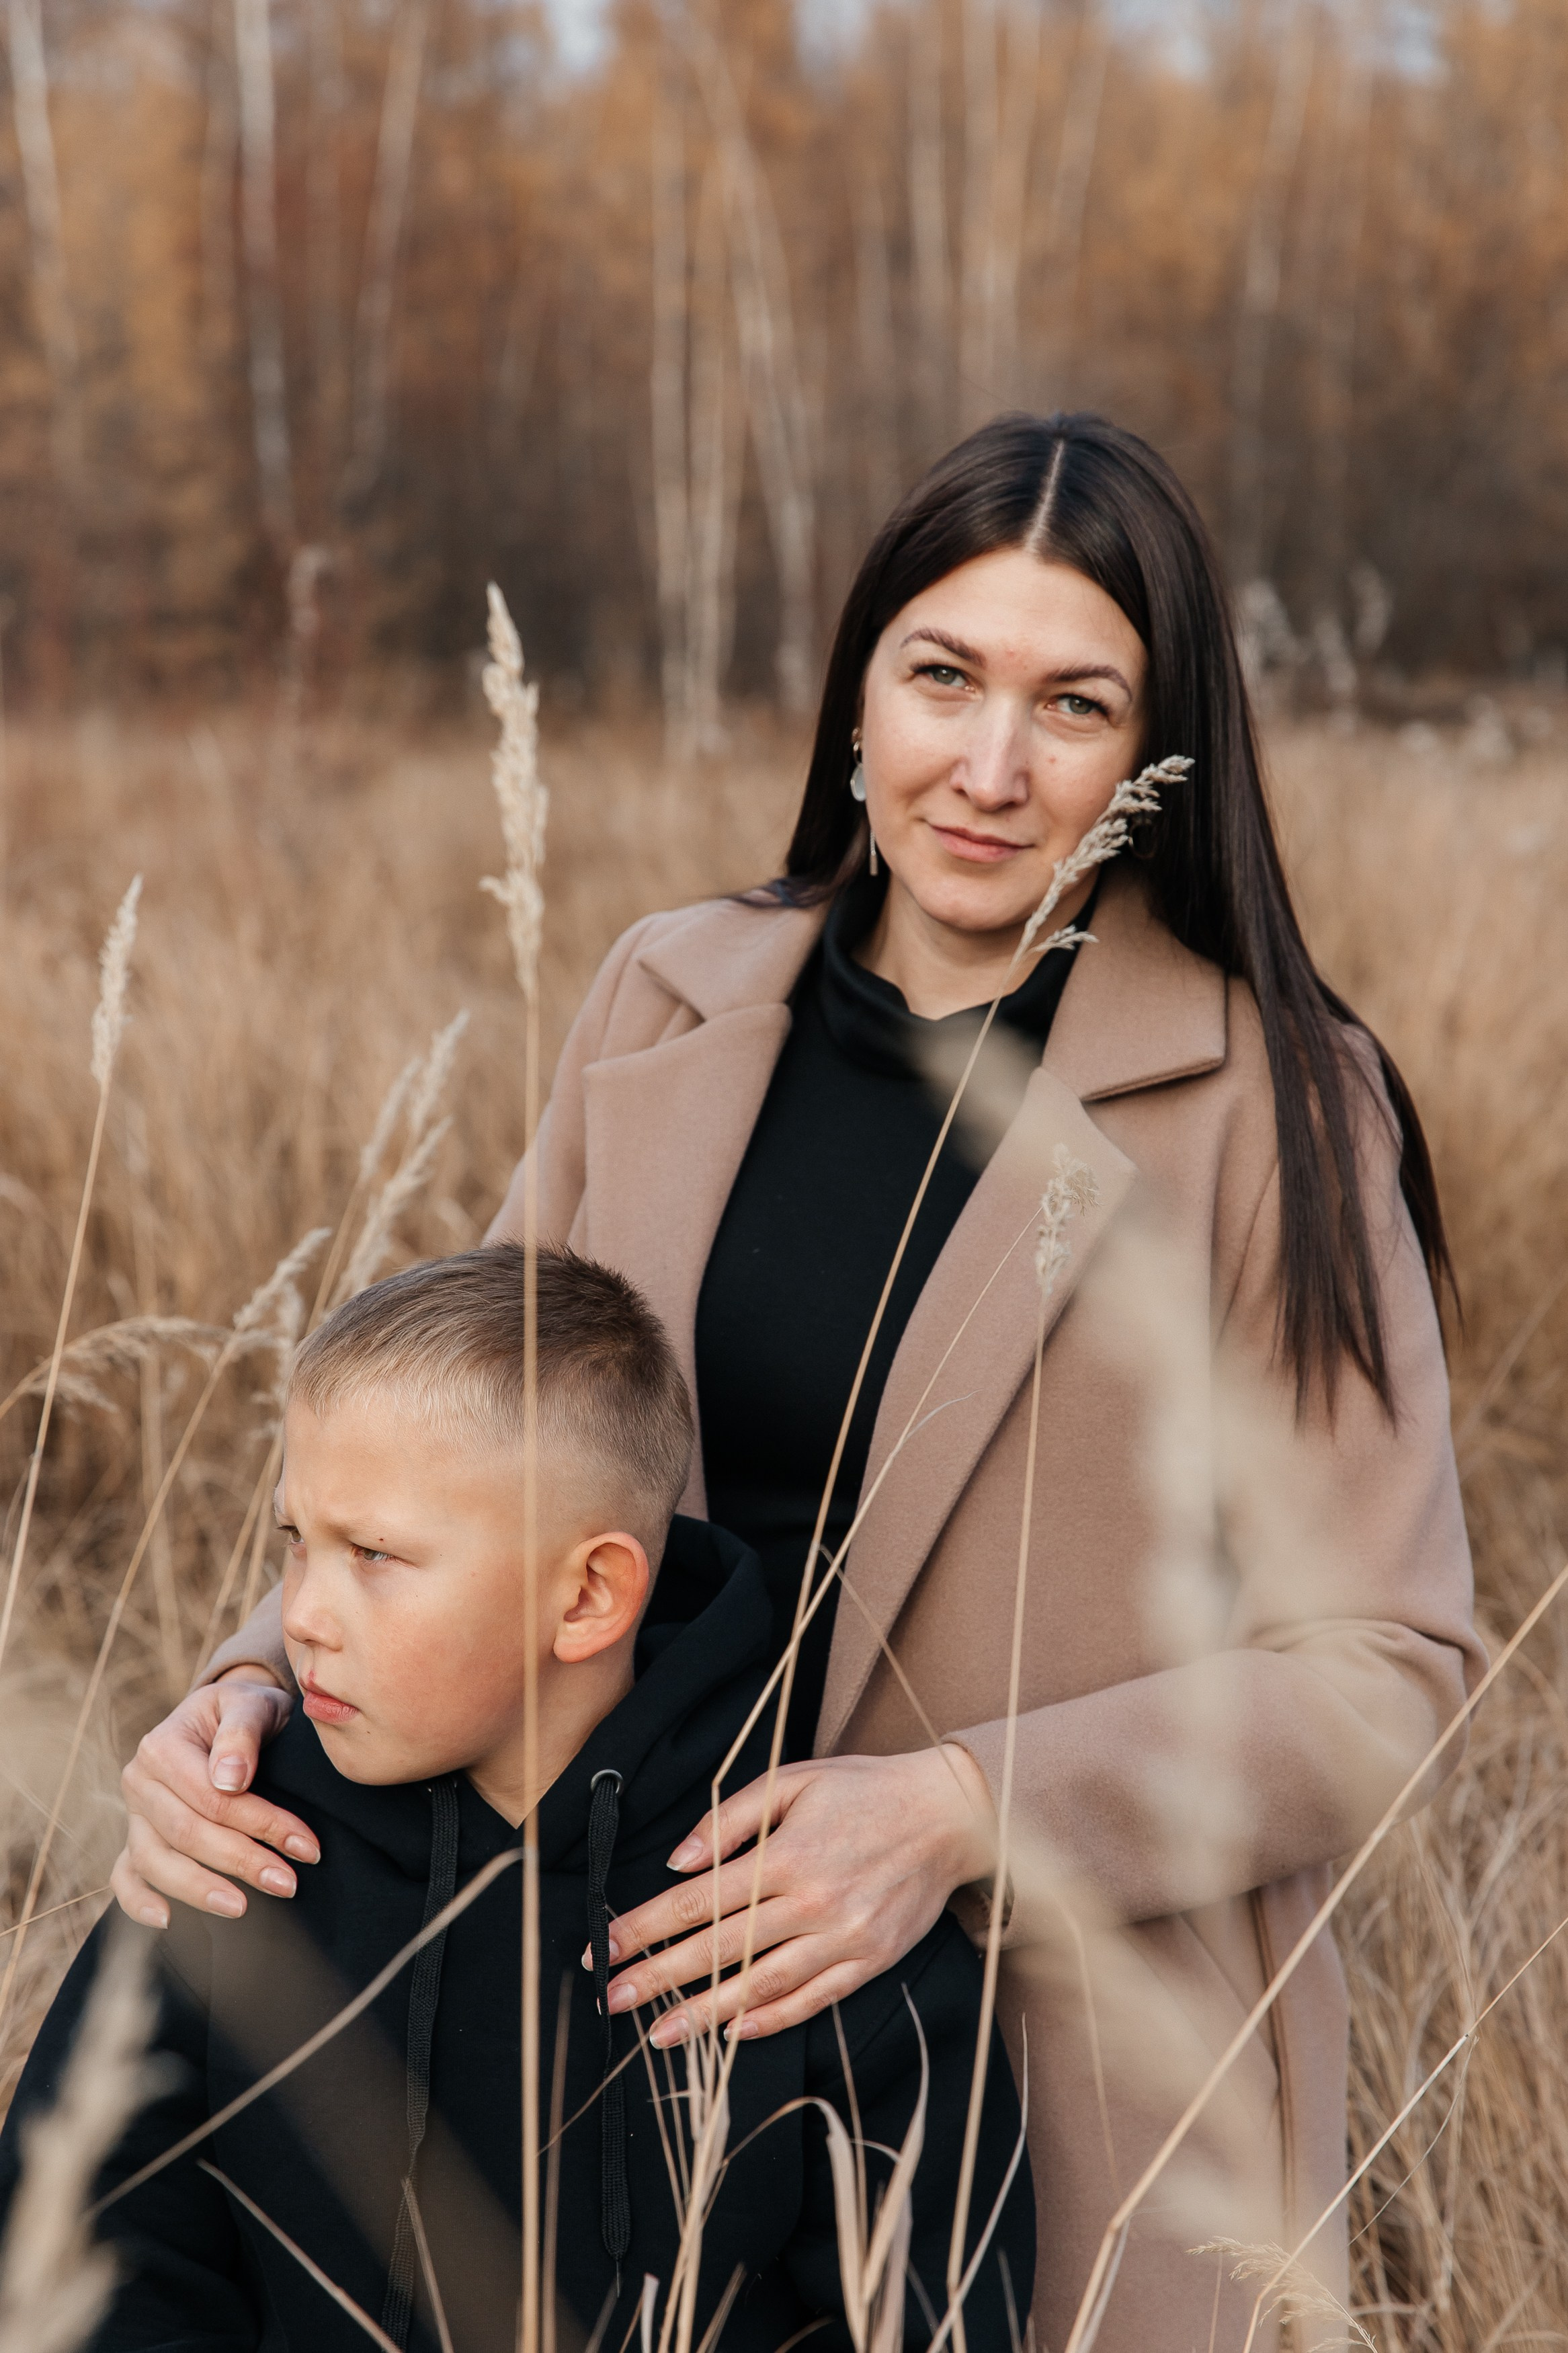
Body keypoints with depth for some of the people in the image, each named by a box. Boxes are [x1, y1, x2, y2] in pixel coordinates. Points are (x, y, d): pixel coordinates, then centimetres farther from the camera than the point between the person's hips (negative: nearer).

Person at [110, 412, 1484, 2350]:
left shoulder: (1269, 1103, -12)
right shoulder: (667, 1008, 0)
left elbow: (1384, 1663, -12)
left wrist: (967, 1812, -25)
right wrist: (272, 1681, -14)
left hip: (1074, 2104, -3)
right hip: (650, 2015, 4)